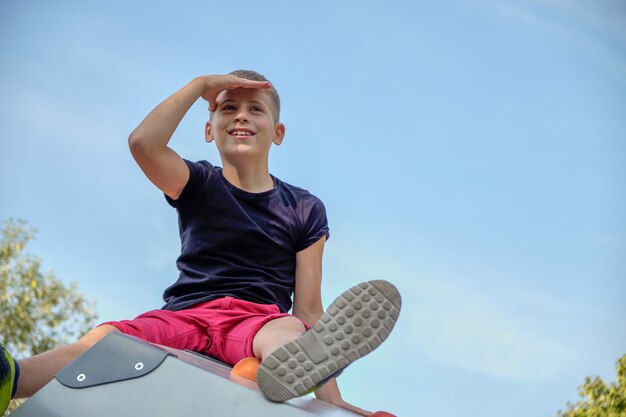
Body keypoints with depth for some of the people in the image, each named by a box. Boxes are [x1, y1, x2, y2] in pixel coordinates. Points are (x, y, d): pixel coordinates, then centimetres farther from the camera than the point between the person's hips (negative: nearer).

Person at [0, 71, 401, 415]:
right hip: (185, 315, 1)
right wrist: (201, 84, 3)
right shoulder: (198, 185, 16)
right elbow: (143, 143, -7)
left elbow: (307, 310, 6)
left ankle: (296, 367, -76)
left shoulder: (304, 210, 14)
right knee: (105, 338, -32)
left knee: (288, 331, -39)